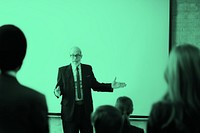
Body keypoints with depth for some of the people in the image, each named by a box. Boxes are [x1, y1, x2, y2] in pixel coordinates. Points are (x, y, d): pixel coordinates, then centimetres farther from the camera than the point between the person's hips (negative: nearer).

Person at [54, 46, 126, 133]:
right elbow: (59, 87, 0)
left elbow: (95, 85, 10)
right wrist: (57, 92, -23)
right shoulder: (62, 70, 2)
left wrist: (111, 86, 0)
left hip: (86, 107, 2)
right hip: (70, 109, -2)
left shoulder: (88, 69, 7)